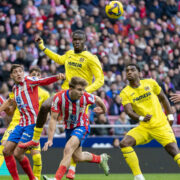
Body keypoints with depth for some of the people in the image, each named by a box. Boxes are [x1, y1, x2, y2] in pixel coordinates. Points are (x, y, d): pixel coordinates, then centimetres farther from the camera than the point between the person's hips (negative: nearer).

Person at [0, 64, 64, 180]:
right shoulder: (15, 88, 16)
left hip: (33, 123, -8)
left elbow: (45, 81, -24)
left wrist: (57, 77, -42)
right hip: (21, 125, 8)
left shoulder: (29, 81, -5)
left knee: (18, 153, -12)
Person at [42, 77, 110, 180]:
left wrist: (103, 109, 22)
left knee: (68, 149, -26)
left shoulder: (86, 97, -25)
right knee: (78, 157, 12)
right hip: (69, 128, 4)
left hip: (82, 126, -3)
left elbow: (98, 100, 0)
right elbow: (53, 119, -19)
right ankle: (101, 159, 40)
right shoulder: (59, 98, -25)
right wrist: (50, 139, -23)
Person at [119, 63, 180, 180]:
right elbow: (129, 111, -14)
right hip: (144, 128, 2)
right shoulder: (125, 93, 0)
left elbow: (163, 98, 13)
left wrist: (170, 115, 7)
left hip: (161, 125, -2)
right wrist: (141, 118, -32)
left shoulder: (150, 83, 1)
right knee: (124, 143, -19)